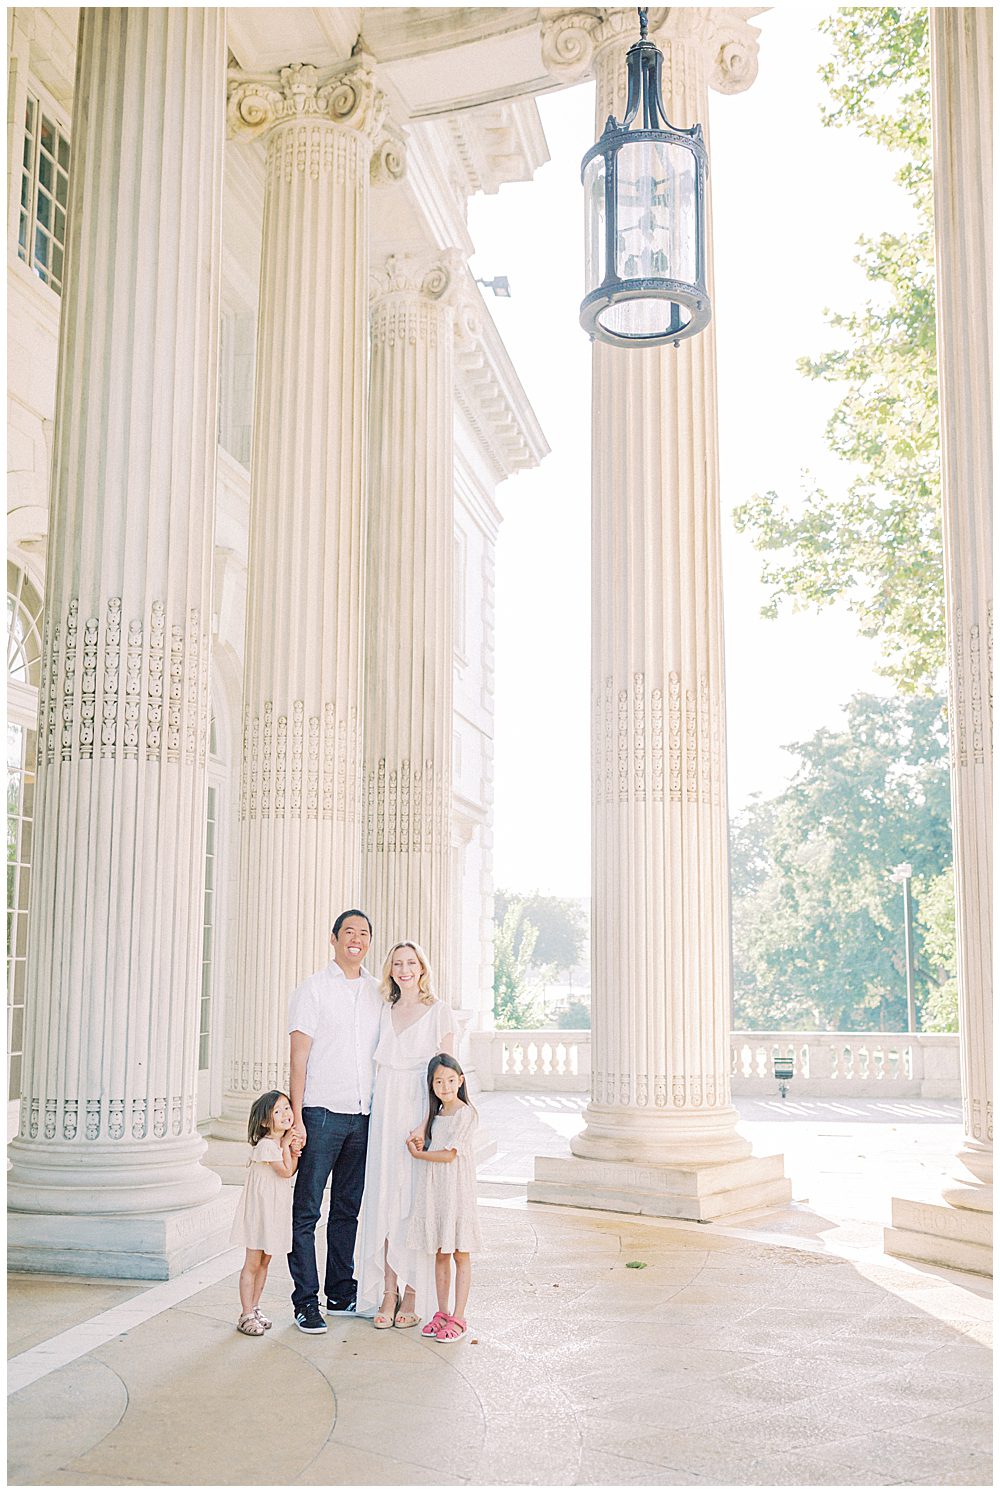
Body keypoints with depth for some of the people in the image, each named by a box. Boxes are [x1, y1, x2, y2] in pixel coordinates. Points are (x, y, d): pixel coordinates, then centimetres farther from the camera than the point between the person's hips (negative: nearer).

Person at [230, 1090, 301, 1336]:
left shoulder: (281, 1142, 8)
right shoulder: (266, 1144, -20)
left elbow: (292, 1171, 15)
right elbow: (285, 1171, -16)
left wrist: (294, 1152, -2)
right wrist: (286, 1146, -9)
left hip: (275, 1210, 9)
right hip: (259, 1211, -9)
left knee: (264, 1262, 15)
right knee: (252, 1264, -2)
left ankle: (254, 1308, 24)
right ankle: (246, 1316, 4)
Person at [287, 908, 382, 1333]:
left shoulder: (377, 992, 12)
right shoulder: (313, 989, -2)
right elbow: (298, 1056, -5)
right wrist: (296, 1117, -12)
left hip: (363, 1116, 5)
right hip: (321, 1112, -4)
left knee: (348, 1210, 12)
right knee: (306, 1210, -1)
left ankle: (341, 1295, 21)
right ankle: (305, 1302, 5)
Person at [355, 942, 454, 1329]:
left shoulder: (438, 1011, -1)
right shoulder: (385, 1011, 13)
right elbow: (379, 1065, 14)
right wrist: (378, 1114, 5)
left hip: (421, 1109, -4)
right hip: (386, 1112, 4)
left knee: (416, 1200, -1)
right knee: (384, 1199, 3)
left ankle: (413, 1295, 8)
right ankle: (388, 1292, 9)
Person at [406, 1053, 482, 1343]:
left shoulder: (465, 1113, -11)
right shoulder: (435, 1114, 12)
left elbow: (449, 1155, -15)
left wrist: (418, 1154, -3)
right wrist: (420, 1145, -4)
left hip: (457, 1188, -7)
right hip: (433, 1188, 7)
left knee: (460, 1254, 0)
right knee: (440, 1253, 11)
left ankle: (458, 1319, 5)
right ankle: (442, 1312, 20)